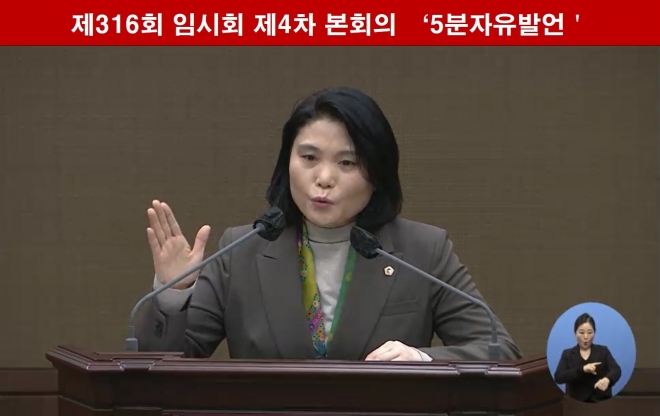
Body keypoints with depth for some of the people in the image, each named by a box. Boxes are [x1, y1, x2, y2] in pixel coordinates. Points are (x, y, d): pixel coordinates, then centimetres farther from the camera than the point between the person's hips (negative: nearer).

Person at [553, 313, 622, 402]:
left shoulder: (603, 351, 10)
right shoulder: (567, 354, 10)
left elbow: (616, 370, -7)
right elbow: (558, 378, -4)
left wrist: (607, 379, -30)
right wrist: (582, 369, -18)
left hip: (601, 402, 0)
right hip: (576, 404, 0)